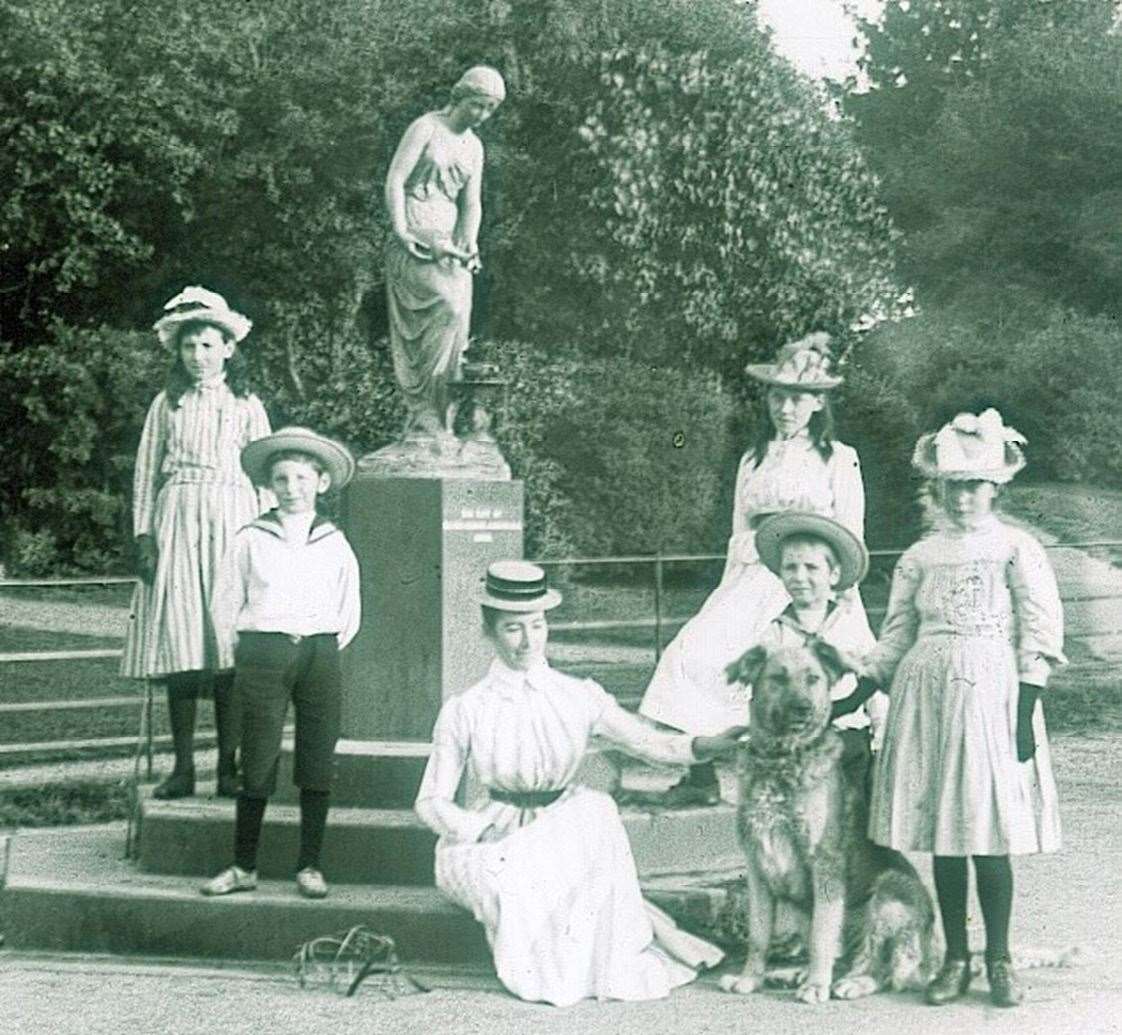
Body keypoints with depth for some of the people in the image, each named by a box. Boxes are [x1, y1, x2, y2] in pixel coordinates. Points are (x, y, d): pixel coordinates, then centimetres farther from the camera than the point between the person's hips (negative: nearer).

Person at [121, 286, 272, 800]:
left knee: (230, 642, -5)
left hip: (232, 523, -1)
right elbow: (145, 473, 10)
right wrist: (144, 535, 0)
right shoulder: (167, 404, 11)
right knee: (179, 643, -4)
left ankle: (228, 765, 0)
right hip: (177, 521, 1)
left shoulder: (246, 406, 9)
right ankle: (183, 766, 0)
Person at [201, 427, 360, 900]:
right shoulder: (251, 540, 3)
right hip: (262, 653, -2)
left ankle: (310, 866, 12)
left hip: (320, 655, 2)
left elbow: (349, 615, 17)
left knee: (318, 764, 3)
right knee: (257, 763, -1)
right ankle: (244, 866, 8)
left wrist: (323, 648, 11)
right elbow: (225, 605, 8)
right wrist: (248, 654, 7)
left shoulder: (335, 544, 8)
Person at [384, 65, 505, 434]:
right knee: (448, 306, -25)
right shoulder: (425, 129, -2)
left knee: (456, 323, -4)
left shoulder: (474, 147, 19)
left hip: (446, 243, 7)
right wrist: (401, 232, -18)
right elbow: (394, 180, -9)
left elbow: (471, 203, 17)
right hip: (413, 241, -7)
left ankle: (434, 423, 1)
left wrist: (469, 242, -2)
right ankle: (422, 409, -20)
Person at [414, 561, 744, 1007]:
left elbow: (650, 743, -5)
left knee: (593, 810, -32)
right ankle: (646, 925, -20)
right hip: (494, 845, -1)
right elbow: (432, 801, 0)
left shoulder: (578, 697, 4)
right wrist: (486, 832, -18)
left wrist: (715, 743, -22)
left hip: (565, 830, 2)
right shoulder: (465, 711, -2)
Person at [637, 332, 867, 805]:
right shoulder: (753, 461, 19)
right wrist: (727, 599, 14)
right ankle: (700, 774, -17)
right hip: (753, 582, 4)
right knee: (695, 652, -18)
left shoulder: (839, 460, 7)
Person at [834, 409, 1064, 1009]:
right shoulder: (920, 557, 10)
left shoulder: (1016, 550, 1)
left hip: (991, 695, -3)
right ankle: (956, 959, 15)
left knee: (990, 831, -4)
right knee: (941, 832, 5)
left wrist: (1026, 712, -9)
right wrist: (854, 694, 5)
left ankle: (999, 960, 9)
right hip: (927, 695, 3)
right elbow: (895, 639, 14)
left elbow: (1040, 637, -2)